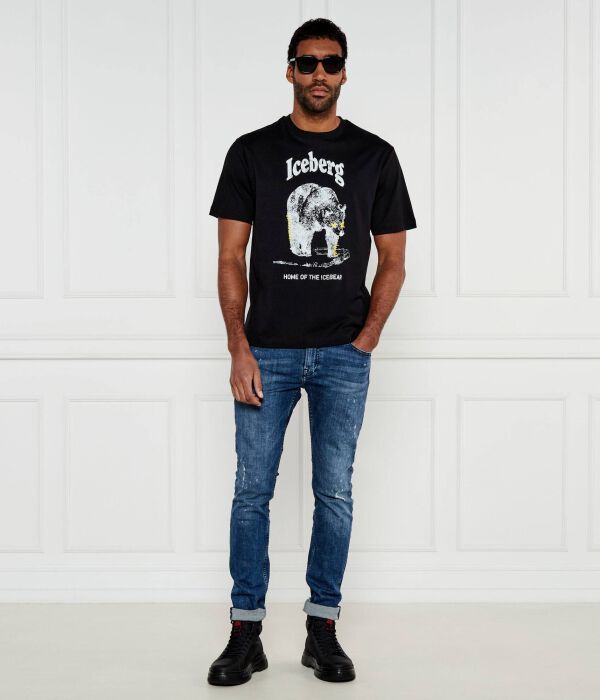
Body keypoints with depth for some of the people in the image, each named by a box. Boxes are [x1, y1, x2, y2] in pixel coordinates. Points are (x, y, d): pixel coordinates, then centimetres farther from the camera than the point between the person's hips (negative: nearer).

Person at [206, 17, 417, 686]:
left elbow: (392, 262, 8)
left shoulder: (375, 155, 6)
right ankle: (245, 633, 11)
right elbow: (231, 259, 3)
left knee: (334, 492, 4)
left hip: (343, 354, 0)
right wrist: (239, 349, -6)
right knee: (252, 490, 1)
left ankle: (323, 630, 15)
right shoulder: (252, 151, 5)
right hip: (267, 350, 0)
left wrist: (364, 343, -2)